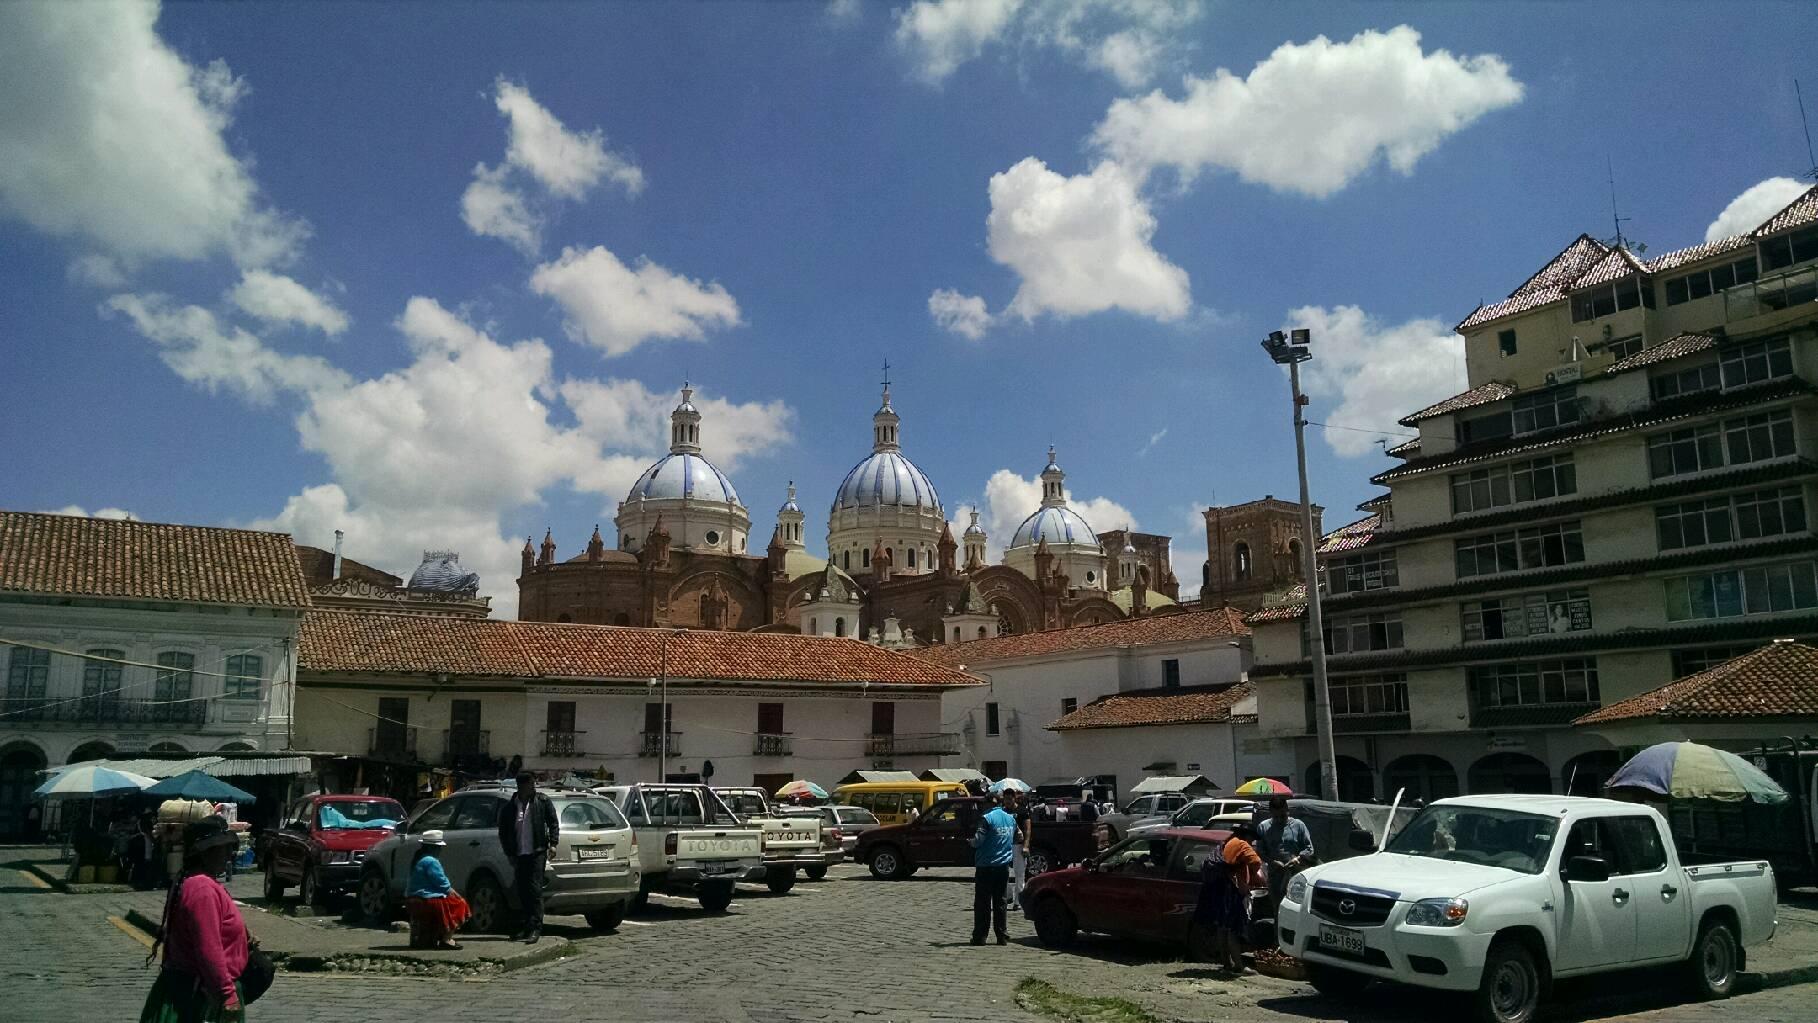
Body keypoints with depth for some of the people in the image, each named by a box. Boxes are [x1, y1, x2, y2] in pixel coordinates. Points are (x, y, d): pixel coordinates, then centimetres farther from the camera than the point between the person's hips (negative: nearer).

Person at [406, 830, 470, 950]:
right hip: (427, 902, -10)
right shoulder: (431, 861, -17)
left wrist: (450, 890, 9)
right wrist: (453, 892, -1)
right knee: (459, 904, -3)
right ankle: (446, 939, -9)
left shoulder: (418, 860, 16)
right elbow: (442, 883, -17)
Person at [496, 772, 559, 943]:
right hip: (519, 855, 3)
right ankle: (528, 926, 18)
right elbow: (503, 832, 11)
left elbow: (553, 823, 5)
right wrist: (509, 853, 6)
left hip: (537, 852, -3)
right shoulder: (509, 807, 4)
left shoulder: (542, 802, 1)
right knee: (522, 891, 7)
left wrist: (552, 843, -4)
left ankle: (536, 928, -9)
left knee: (534, 889, -9)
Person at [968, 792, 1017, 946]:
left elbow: (978, 840, -17)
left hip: (986, 865, -6)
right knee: (1000, 901, 12)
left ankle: (980, 936, 4)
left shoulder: (987, 818, -14)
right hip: (1004, 866, 6)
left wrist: (971, 841, 3)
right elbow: (1016, 840, 16)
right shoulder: (1010, 819, 8)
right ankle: (1002, 936, 12)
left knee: (982, 902, 2)